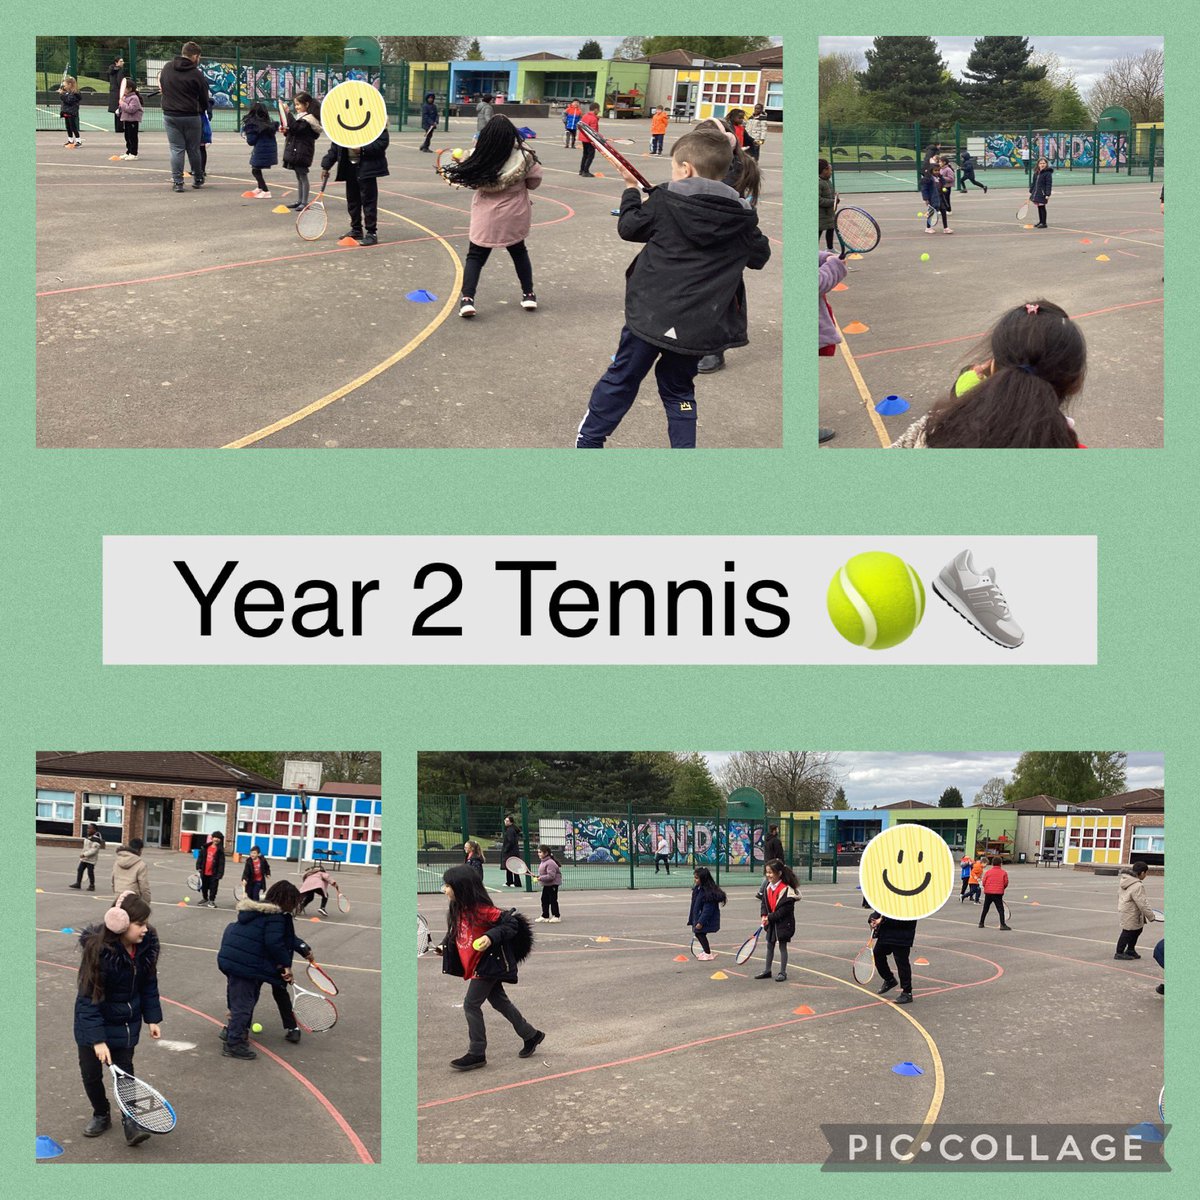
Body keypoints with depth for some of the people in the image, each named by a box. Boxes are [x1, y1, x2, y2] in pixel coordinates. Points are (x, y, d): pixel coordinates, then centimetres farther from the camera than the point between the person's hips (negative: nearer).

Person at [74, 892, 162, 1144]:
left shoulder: (147, 944, -14)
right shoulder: (99, 950, -29)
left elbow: (149, 984, 2)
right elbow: (89, 998, -25)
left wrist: (152, 1018, 0)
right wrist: (97, 1039, -27)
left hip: (126, 1020, 3)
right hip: (94, 1020, -3)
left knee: (124, 1069, -2)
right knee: (91, 1073, 7)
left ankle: (130, 1121, 8)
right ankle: (101, 1115, 31)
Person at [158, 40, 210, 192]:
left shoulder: (167, 68, 4)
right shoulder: (196, 74, -10)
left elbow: (161, 84, 16)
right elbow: (204, 100, -4)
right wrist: (203, 109, 17)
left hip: (170, 115, 3)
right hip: (191, 116, -3)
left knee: (176, 149, 5)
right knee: (193, 149, 11)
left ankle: (177, 181, -1)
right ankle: (198, 179, 24)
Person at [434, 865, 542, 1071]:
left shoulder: (481, 909, -23)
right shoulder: (458, 910, 3)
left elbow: (510, 923, -21)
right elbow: (457, 937, 19)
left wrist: (491, 937, -31)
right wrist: (444, 948, 6)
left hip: (488, 964, -9)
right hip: (477, 966, 9)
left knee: (471, 1005, -6)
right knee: (500, 1002, 16)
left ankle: (477, 1054, 4)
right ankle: (531, 1035, 30)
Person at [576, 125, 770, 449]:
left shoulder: (665, 201, -9)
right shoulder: (742, 217, -2)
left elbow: (629, 227, 5)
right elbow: (760, 256, 13)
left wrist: (631, 190, 21)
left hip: (651, 316, -2)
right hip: (701, 326, 2)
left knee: (621, 379, 13)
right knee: (678, 388, 20)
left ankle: (588, 441, 22)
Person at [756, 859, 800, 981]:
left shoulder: (786, 889, -22)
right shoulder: (767, 886, 1)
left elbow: (784, 910, -22)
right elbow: (764, 902, 9)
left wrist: (770, 917, -19)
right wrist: (764, 915, -7)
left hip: (783, 923, -7)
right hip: (771, 922, 7)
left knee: (782, 946, 3)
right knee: (770, 945, 15)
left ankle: (782, 972, 12)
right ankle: (767, 970, 26)